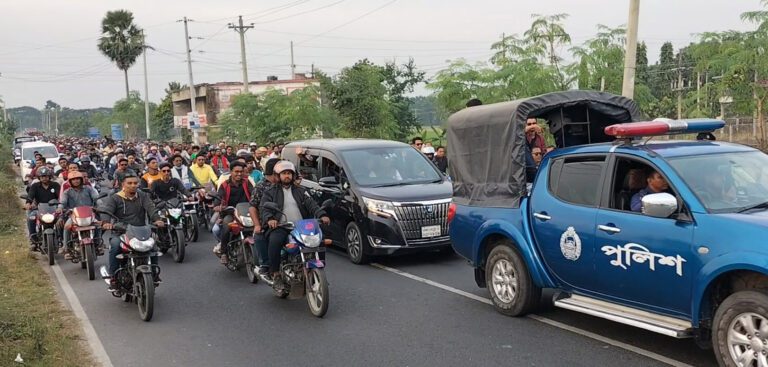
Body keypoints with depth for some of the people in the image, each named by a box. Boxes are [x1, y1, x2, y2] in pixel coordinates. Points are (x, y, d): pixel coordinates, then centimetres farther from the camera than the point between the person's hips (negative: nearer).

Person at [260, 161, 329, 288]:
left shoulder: (300, 191, 23)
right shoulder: (270, 192, 16)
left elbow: (312, 205, 9)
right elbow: (263, 208, 2)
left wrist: (322, 215, -11)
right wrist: (269, 219, -21)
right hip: (280, 227, -2)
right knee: (274, 241, -35)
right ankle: (275, 274, -23)